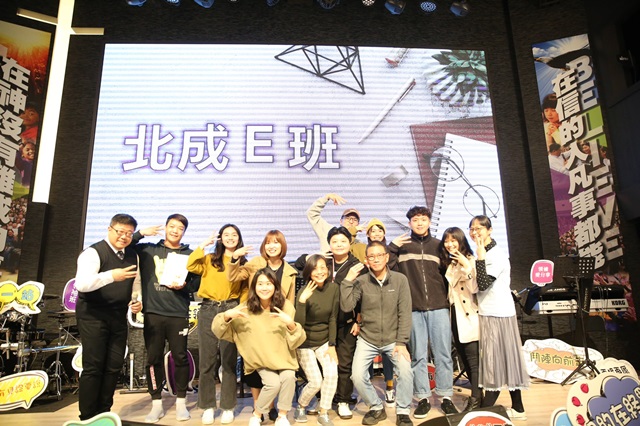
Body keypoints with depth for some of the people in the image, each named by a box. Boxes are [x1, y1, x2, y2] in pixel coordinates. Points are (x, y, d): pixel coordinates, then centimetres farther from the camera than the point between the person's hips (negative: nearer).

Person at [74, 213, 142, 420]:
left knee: (114, 367, 10)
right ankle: (87, 418, 15)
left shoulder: (133, 255, 7)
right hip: (93, 315, -6)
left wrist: (137, 300, 1)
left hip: (119, 316, 6)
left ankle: (103, 414, 26)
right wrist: (112, 276, -41)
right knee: (93, 367, -2)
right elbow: (82, 284, -28)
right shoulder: (93, 253, -14)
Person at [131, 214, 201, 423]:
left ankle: (181, 402, 18)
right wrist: (140, 233, -6)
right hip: (153, 313, 1)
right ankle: (156, 404, 20)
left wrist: (184, 285, -14)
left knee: (180, 357, 3)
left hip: (178, 314, -1)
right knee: (154, 358, 7)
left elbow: (197, 283, 5)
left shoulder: (189, 254, 6)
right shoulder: (148, 249, 7)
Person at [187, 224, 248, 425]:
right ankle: (208, 406, 19)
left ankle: (228, 407, 17)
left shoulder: (243, 263, 9)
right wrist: (204, 244, -7)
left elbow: (245, 291, 6)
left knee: (229, 360, 6)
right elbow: (190, 266, -9)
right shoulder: (210, 259, 9)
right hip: (208, 310, 1)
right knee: (206, 360, 5)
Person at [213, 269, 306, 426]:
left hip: (283, 357, 1)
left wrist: (291, 324, -31)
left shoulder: (286, 306, -8)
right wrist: (226, 315, -25)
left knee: (288, 376, -27)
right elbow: (219, 331, -4)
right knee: (273, 383, -24)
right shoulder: (246, 309, -7)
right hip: (261, 360, 0)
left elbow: (297, 342, -11)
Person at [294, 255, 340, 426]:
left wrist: (332, 345, -7)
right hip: (305, 343, -3)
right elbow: (298, 324, -27)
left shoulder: (333, 288, -11)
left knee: (332, 374, -15)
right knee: (315, 382, -5)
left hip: (324, 341, 3)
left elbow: (333, 318, -5)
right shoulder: (304, 292, -20)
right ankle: (301, 406, 26)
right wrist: (302, 301, -40)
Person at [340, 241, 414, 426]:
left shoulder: (400, 279, -7)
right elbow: (346, 306, -13)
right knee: (358, 376, -13)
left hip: (393, 339, -1)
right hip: (367, 339, 1)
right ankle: (377, 408, 16)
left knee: (406, 371, -22)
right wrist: (348, 280, -21)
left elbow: (405, 314, -8)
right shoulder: (361, 281, -6)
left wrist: (401, 342, -13)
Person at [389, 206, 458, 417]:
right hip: (413, 309, -1)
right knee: (418, 356, 6)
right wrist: (392, 246, -9)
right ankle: (423, 398, 18)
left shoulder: (438, 245, 11)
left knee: (443, 354, 5)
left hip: (439, 307, 1)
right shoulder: (402, 245, 6)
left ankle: (446, 397, 19)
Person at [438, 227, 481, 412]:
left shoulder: (470, 261, -7)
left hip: (470, 315, -7)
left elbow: (474, 287, -19)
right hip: (456, 315, 8)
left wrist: (466, 266, -24)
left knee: (473, 358, -7)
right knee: (465, 358, 13)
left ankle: (475, 399, 1)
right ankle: (478, 394, 25)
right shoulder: (448, 264, 12)